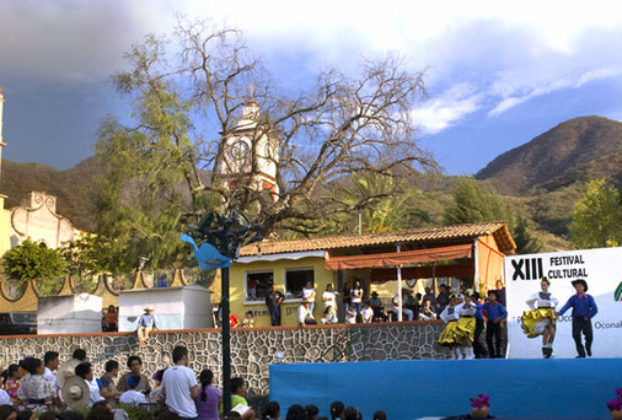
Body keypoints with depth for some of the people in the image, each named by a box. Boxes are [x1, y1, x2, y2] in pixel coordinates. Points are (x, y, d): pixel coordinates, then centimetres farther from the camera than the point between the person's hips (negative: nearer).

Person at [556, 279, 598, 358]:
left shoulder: (589, 297, 4)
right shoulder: (573, 298, 4)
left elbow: (594, 309, 1)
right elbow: (566, 306, -12)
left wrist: (588, 316, -6)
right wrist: (559, 313, -29)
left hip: (586, 320, 0)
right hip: (576, 320, 1)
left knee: (589, 336, -8)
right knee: (576, 336, -10)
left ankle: (588, 347, 26)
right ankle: (581, 353, 2)